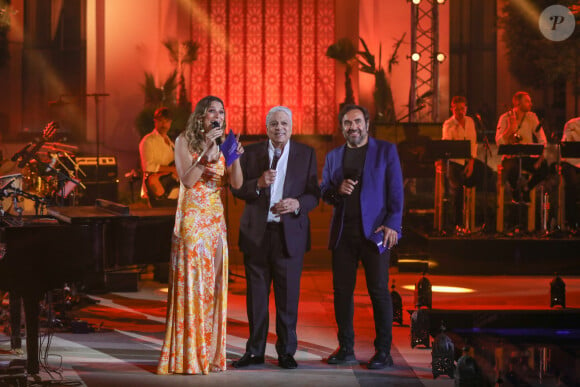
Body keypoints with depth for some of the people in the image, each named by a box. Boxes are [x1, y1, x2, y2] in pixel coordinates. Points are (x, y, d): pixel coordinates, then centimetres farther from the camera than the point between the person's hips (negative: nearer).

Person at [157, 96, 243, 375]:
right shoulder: (185, 142, -1)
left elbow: (236, 184, 0)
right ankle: (188, 356, -2)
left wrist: (235, 157, -16)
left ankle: (210, 353, 10)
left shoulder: (222, 145, 12)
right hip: (192, 221, -5)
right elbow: (187, 179, -13)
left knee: (214, 286, 5)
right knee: (191, 283, -6)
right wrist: (207, 151, -19)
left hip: (216, 223, 5)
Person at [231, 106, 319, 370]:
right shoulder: (251, 153, 7)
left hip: (290, 234, -1)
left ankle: (286, 352, 11)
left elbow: (314, 194, 3)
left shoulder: (306, 154, 6)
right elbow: (237, 189, 3)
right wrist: (258, 184, -16)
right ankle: (255, 351, 15)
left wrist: (297, 204, -17)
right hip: (256, 233, 1)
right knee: (256, 295, 6)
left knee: (288, 296, 1)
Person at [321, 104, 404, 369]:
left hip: (375, 231, -4)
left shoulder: (386, 151, 5)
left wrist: (392, 224, -12)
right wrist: (337, 190, -7)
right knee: (342, 290, 4)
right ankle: (346, 349, 11)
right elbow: (324, 192, 16)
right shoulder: (333, 156, 16)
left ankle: (383, 352, -1)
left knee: (379, 291, -5)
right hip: (342, 232, 4)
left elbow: (396, 191, -1)